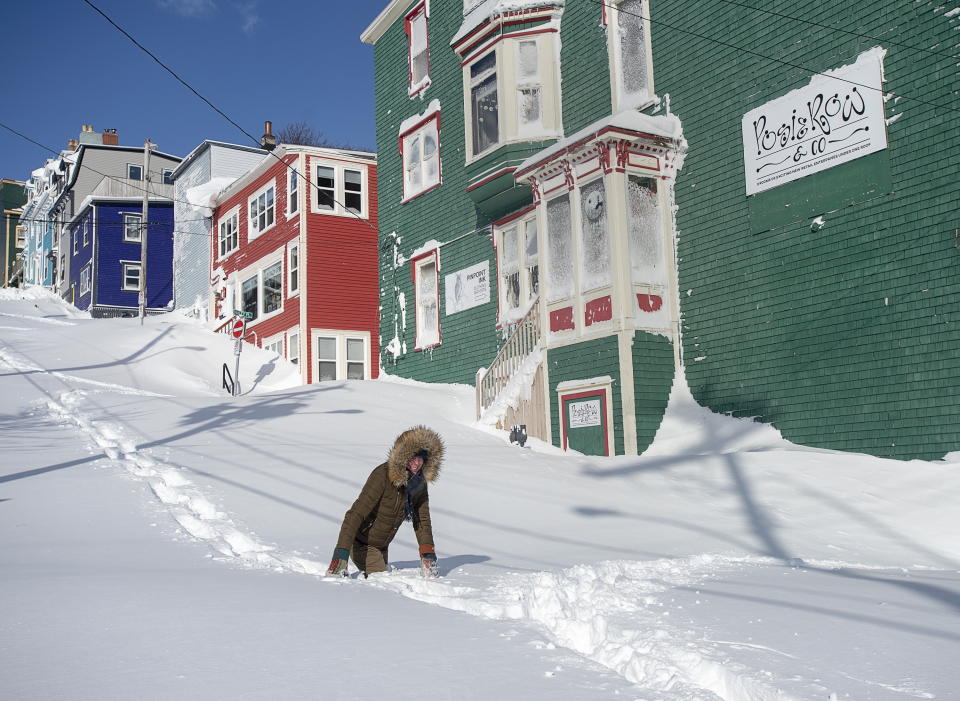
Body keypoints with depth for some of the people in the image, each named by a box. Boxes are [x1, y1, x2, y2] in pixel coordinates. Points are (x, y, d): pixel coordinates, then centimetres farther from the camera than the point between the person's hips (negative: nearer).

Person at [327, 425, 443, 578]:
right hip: (362, 542, -8)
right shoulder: (383, 475, -29)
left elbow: (422, 518, 3)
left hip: (382, 545, 8)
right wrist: (341, 554, -40)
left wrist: (427, 552, -6)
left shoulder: (419, 480, -8)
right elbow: (355, 514, -33)